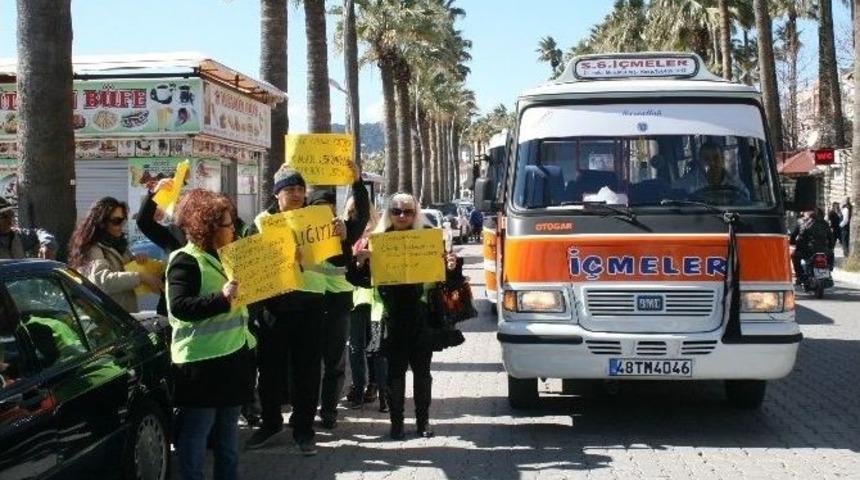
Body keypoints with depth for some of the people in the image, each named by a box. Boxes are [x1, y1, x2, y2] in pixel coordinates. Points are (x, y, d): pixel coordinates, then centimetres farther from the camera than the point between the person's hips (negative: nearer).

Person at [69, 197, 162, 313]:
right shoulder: (94, 251, -14)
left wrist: (137, 259, 2)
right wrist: (141, 277, -35)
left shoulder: (119, 244, 13)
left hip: (127, 313, 8)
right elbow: (103, 280, -31)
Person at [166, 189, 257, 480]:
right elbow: (179, 307, -22)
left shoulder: (221, 257, 17)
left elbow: (238, 298, 28)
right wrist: (222, 298, -29)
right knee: (196, 433, -2)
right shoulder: (185, 261, -11)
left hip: (232, 355, 9)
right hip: (201, 360, -9)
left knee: (228, 431, 15)